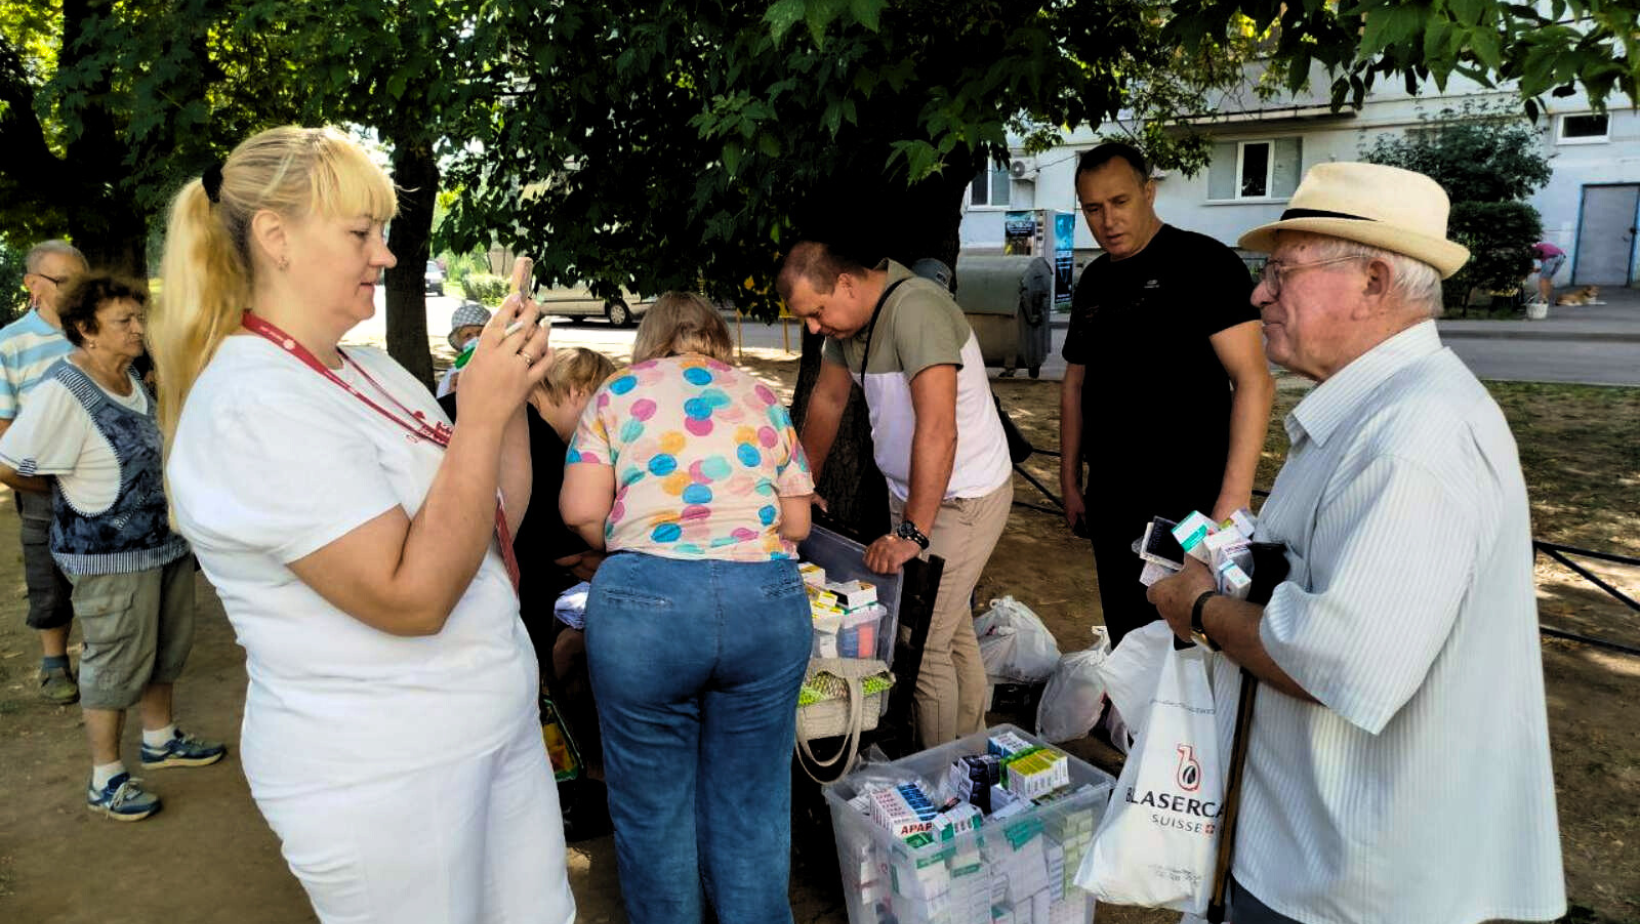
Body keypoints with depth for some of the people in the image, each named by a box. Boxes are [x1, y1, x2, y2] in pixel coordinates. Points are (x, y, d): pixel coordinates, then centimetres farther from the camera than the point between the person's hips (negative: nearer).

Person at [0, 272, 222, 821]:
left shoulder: (131, 378, 7)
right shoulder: (62, 392, -19)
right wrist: (69, 492, -3)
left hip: (165, 542, 8)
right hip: (110, 557, -8)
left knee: (166, 650, 20)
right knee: (115, 664, 3)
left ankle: (160, 740, 39)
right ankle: (105, 780, 18)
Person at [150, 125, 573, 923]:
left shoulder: (369, 371, 7)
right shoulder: (254, 403, -20)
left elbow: (494, 527, 8)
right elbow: (411, 597, -25)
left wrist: (510, 393, -4)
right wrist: (481, 414, -25)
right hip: (380, 773, -8)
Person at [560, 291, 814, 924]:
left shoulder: (618, 394, 10)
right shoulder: (762, 399, 16)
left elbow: (581, 511, 1)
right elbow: (797, 523, 14)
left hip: (643, 603, -2)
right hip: (769, 602, 2)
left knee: (654, 806, 15)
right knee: (751, 804, 15)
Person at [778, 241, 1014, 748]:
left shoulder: (915, 308, -28)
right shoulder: (847, 315, 0)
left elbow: (937, 430, -35)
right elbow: (827, 399, 14)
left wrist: (913, 533, -34)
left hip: (963, 497, -9)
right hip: (910, 491, 9)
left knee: (921, 644, -8)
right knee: (953, 631, 18)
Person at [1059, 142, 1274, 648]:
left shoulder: (1204, 263, -8)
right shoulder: (1094, 281, 11)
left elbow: (1253, 380, -14)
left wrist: (1234, 496, -21)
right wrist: (1070, 481, 15)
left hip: (1188, 498, -6)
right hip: (1110, 501, 6)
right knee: (1127, 640, 15)